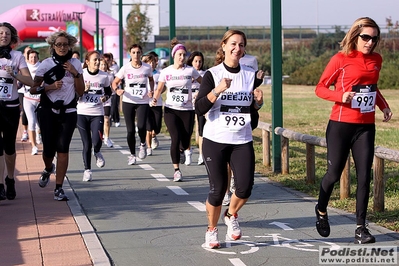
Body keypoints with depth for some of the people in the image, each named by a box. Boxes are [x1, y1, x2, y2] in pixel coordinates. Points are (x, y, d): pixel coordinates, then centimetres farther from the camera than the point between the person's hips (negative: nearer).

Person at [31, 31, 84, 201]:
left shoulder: (76, 64, 5)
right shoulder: (46, 64, 0)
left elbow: (80, 92, 3)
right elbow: (33, 89, -1)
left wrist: (75, 73, -9)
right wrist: (50, 86, -17)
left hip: (68, 112, 1)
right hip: (48, 111, -1)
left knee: (63, 148, -10)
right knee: (48, 150, -2)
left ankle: (59, 188, -5)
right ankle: (48, 169, 34)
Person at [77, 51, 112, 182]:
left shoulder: (104, 76, 2)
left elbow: (108, 91, 17)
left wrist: (105, 97, -4)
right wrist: (83, 90, -19)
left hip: (97, 113, 1)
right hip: (82, 113, -1)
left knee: (97, 141, -16)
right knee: (87, 144, 1)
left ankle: (97, 153, 21)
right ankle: (87, 170, 19)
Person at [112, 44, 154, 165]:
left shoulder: (147, 67, 0)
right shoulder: (125, 68, -4)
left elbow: (151, 79, 20)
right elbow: (115, 82, 2)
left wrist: (151, 91, 3)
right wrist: (117, 90, -20)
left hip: (143, 102, 0)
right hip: (128, 102, 0)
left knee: (141, 127, -20)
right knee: (130, 130, 1)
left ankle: (143, 144, 13)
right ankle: (132, 154, 21)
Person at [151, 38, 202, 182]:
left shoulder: (190, 70, -2)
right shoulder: (166, 72, 0)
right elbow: (159, 89, 9)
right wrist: (155, 99, -10)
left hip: (187, 111, 0)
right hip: (171, 110, 0)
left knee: (185, 142, 0)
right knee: (176, 139, -13)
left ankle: (181, 151, 40)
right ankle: (176, 170, 0)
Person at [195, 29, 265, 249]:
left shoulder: (252, 75, 7)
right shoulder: (212, 74, -3)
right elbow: (199, 109, -12)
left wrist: (258, 102, -5)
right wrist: (217, 90, -23)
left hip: (242, 141, 3)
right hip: (215, 141, -3)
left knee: (245, 188, -11)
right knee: (218, 189, -4)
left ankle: (231, 216, 22)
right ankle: (211, 230, 22)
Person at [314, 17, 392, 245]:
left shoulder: (376, 60, 8)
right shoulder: (341, 59, -7)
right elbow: (320, 88, -4)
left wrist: (384, 106, 7)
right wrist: (340, 95, -22)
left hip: (366, 127, 4)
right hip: (341, 125, -4)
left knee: (364, 177, -1)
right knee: (334, 174, 5)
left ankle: (361, 227, 6)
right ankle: (321, 210, 33)